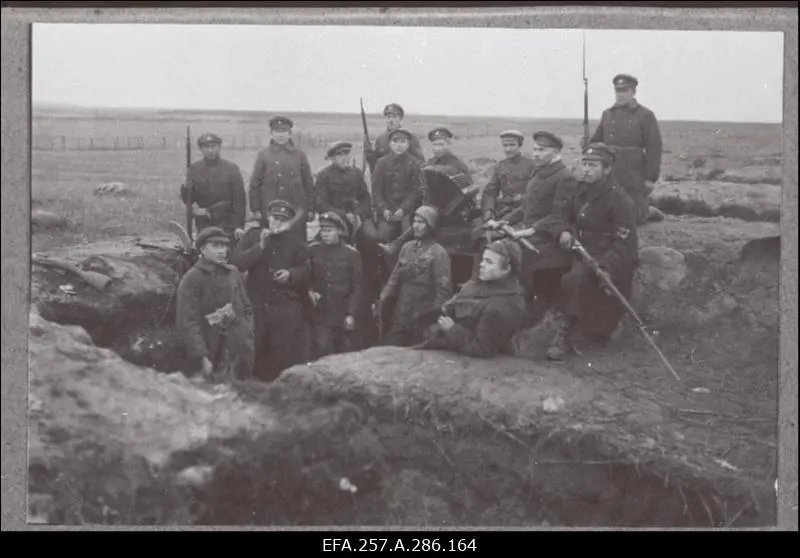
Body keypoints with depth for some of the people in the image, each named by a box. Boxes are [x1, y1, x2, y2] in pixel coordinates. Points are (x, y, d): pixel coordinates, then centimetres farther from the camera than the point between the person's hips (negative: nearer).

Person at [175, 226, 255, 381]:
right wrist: (202, 357, -18)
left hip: (241, 354, 5)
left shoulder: (233, 273, 9)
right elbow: (188, 322, -12)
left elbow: (247, 309, 16)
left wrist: (249, 338, 6)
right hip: (212, 358, -5)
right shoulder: (191, 279, -8)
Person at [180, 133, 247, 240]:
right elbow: (186, 196, 7)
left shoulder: (231, 168, 1)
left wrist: (237, 226, -8)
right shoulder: (194, 168, 7)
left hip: (226, 225, -2)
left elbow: (239, 199, -2)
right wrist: (193, 208, -16)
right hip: (203, 225, 2)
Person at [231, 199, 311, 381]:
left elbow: (305, 268, 8)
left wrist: (290, 274, -12)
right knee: (256, 352, 5)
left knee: (286, 354, -2)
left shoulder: (295, 240, 8)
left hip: (287, 306, 0)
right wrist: (260, 246, -17)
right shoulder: (253, 235, 5)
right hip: (257, 304, 0)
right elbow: (237, 262, -6)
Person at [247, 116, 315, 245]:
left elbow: (309, 184, 10)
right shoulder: (263, 155, 3)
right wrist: (255, 209, -2)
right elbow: (254, 184, 3)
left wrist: (310, 210, 6)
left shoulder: (299, 155, 7)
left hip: (296, 213, 1)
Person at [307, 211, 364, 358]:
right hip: (320, 314, 1)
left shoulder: (352, 254, -3)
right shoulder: (313, 250, 2)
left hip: (343, 316, 0)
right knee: (322, 351, -10)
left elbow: (357, 287, -2)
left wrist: (351, 314, -7)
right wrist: (309, 291, -6)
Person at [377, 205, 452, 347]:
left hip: (422, 321, -6)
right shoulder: (407, 247, 10)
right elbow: (395, 278, 12)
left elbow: (444, 290, -12)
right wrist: (382, 300, -1)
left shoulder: (438, 253, -9)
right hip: (400, 317, 6)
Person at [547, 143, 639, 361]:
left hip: (610, 262, -9)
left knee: (575, 280, -31)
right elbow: (567, 215, 21)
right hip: (583, 254, 9)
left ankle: (565, 334, -26)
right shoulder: (581, 191, 8)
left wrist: (605, 267, -31)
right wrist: (564, 231, -3)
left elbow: (624, 244, -17)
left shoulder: (619, 199, -14)